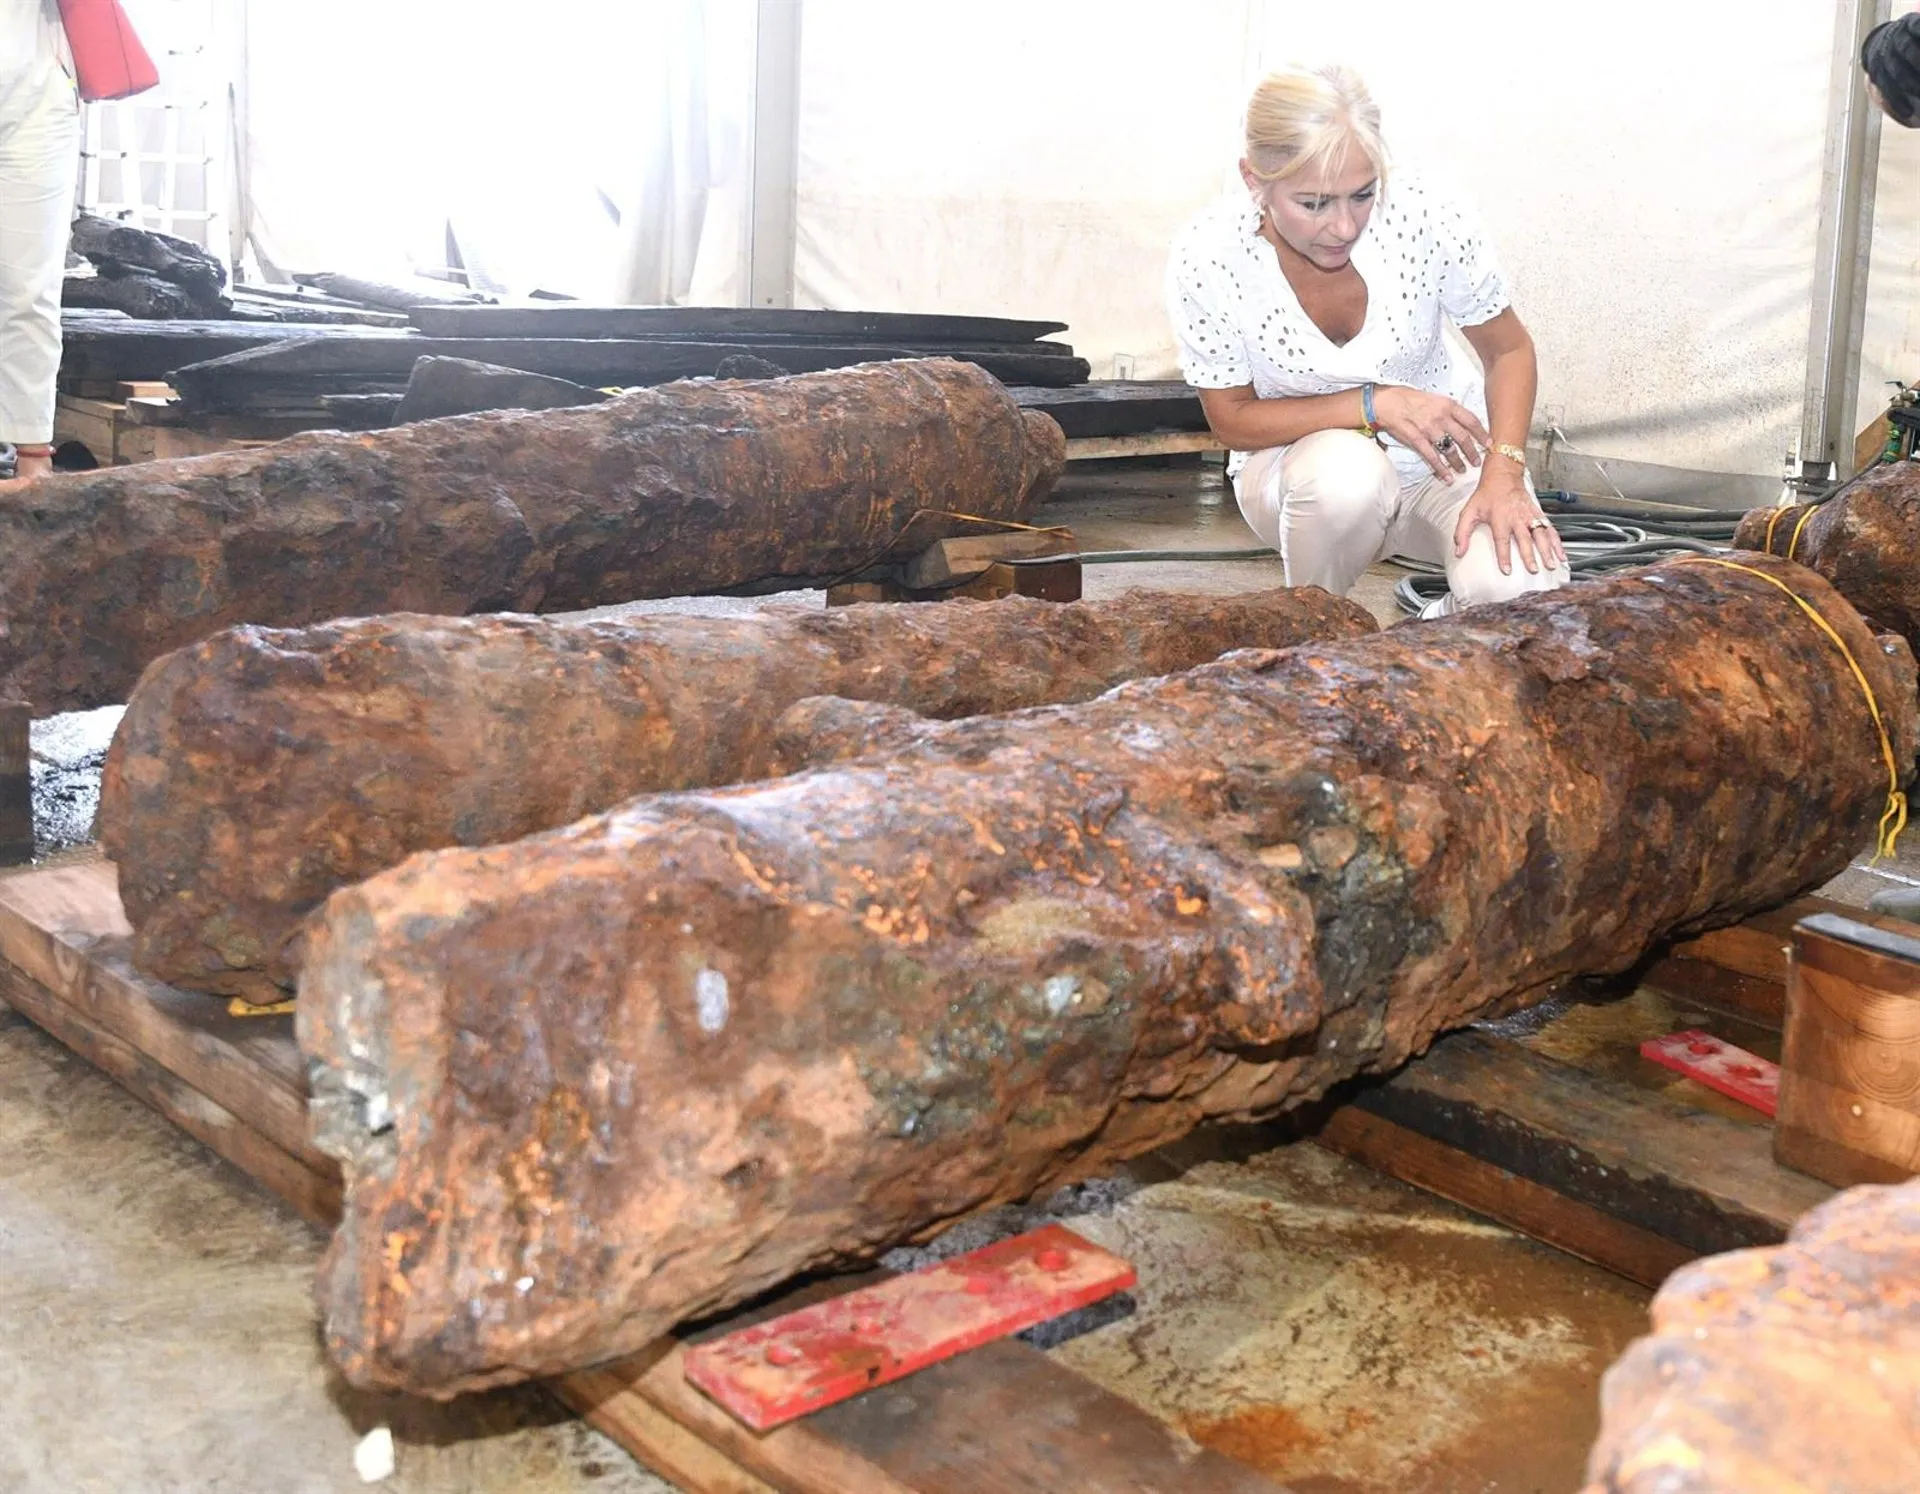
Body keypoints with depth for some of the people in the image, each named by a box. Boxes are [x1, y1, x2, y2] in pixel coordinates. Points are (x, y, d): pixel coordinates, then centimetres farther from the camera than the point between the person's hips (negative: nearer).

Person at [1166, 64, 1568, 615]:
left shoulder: (1426, 222, -22)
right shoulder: (1207, 257, -23)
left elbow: (1508, 349, -5)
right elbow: (1233, 418, -12)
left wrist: (1503, 472, -21)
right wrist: (1374, 404, -26)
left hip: (1446, 454, 1)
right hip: (1297, 462, 0)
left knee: (1518, 588, -29)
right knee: (1344, 476, -38)